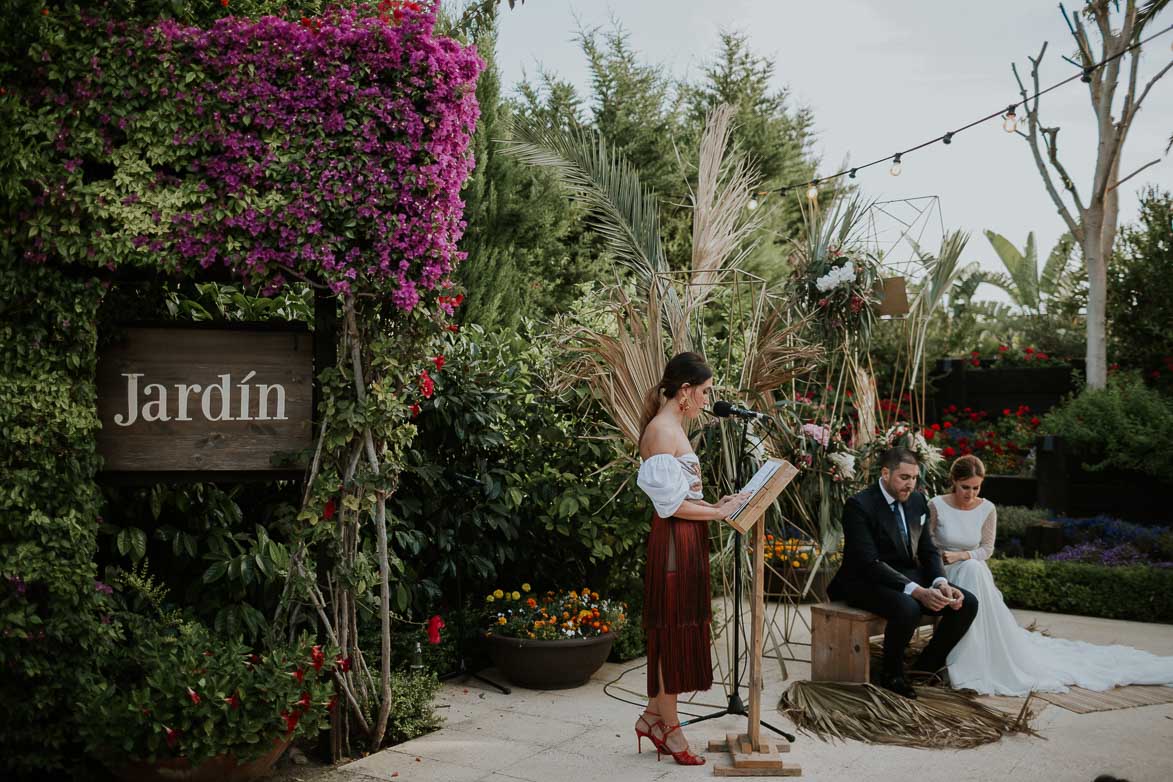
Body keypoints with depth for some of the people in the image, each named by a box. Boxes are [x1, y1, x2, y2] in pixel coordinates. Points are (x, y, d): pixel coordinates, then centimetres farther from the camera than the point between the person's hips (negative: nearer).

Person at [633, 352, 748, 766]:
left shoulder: (673, 428, 15)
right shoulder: (661, 429, -16)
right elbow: (671, 503, -19)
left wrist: (716, 503, 9)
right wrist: (719, 512, -12)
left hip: (687, 539, 10)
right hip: (674, 541, -10)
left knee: (678, 630, 14)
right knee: (673, 629, 0)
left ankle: (653, 715, 24)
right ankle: (670, 727, 12)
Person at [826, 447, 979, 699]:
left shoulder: (917, 501, 6)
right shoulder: (859, 506, -17)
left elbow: (928, 551, 9)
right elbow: (870, 563, -24)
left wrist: (941, 583, -13)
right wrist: (916, 591, -33)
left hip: (909, 577, 7)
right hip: (866, 582, -7)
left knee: (967, 603, -10)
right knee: (908, 609, -36)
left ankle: (928, 664, 8)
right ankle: (891, 673, -10)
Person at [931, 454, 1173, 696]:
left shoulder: (987, 509, 0)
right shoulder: (937, 506, -6)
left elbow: (987, 549, 5)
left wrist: (961, 555, -14)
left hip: (973, 572, 2)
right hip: (944, 575, -2)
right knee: (972, 570, -35)